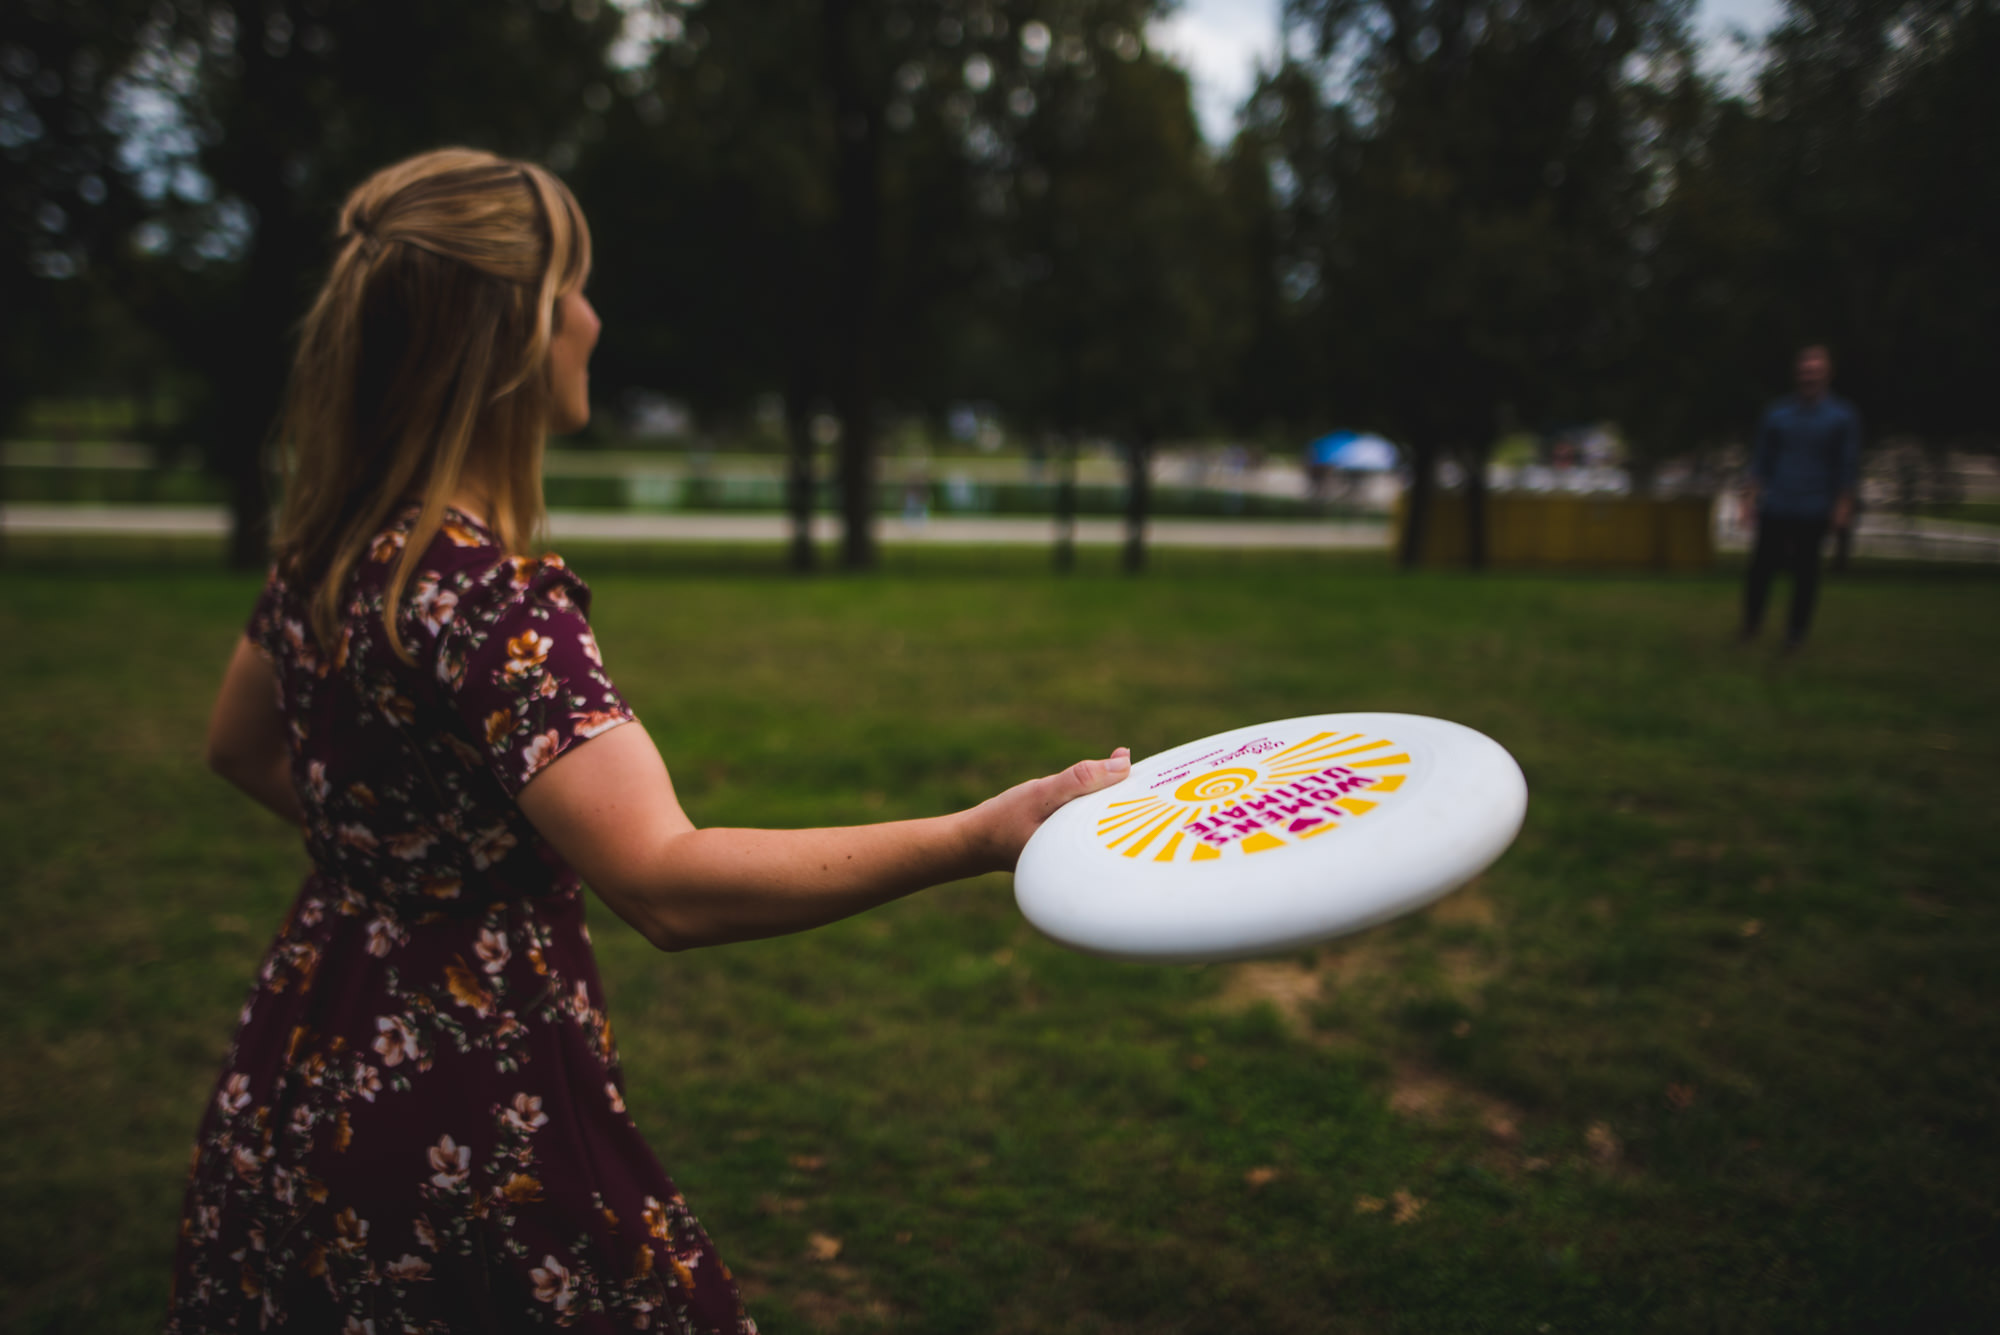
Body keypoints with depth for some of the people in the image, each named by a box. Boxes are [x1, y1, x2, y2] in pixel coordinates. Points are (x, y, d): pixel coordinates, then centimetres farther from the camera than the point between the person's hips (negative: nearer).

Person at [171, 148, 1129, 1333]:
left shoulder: (326, 551, 1)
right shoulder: (488, 596, -26)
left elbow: (243, 746, 19)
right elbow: (669, 885, -35)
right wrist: (978, 838, -36)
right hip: (460, 1127, -9)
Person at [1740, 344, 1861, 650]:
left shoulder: (1843, 415, 2)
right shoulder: (1777, 412, 5)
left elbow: (1848, 464, 3)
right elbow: (1761, 458, 10)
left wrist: (1843, 504, -2)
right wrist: (1753, 495, 5)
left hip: (1814, 510, -1)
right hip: (1776, 507, 1)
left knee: (1805, 568, 3)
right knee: (1762, 563, -3)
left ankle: (1796, 631, 15)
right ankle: (1751, 624, 12)